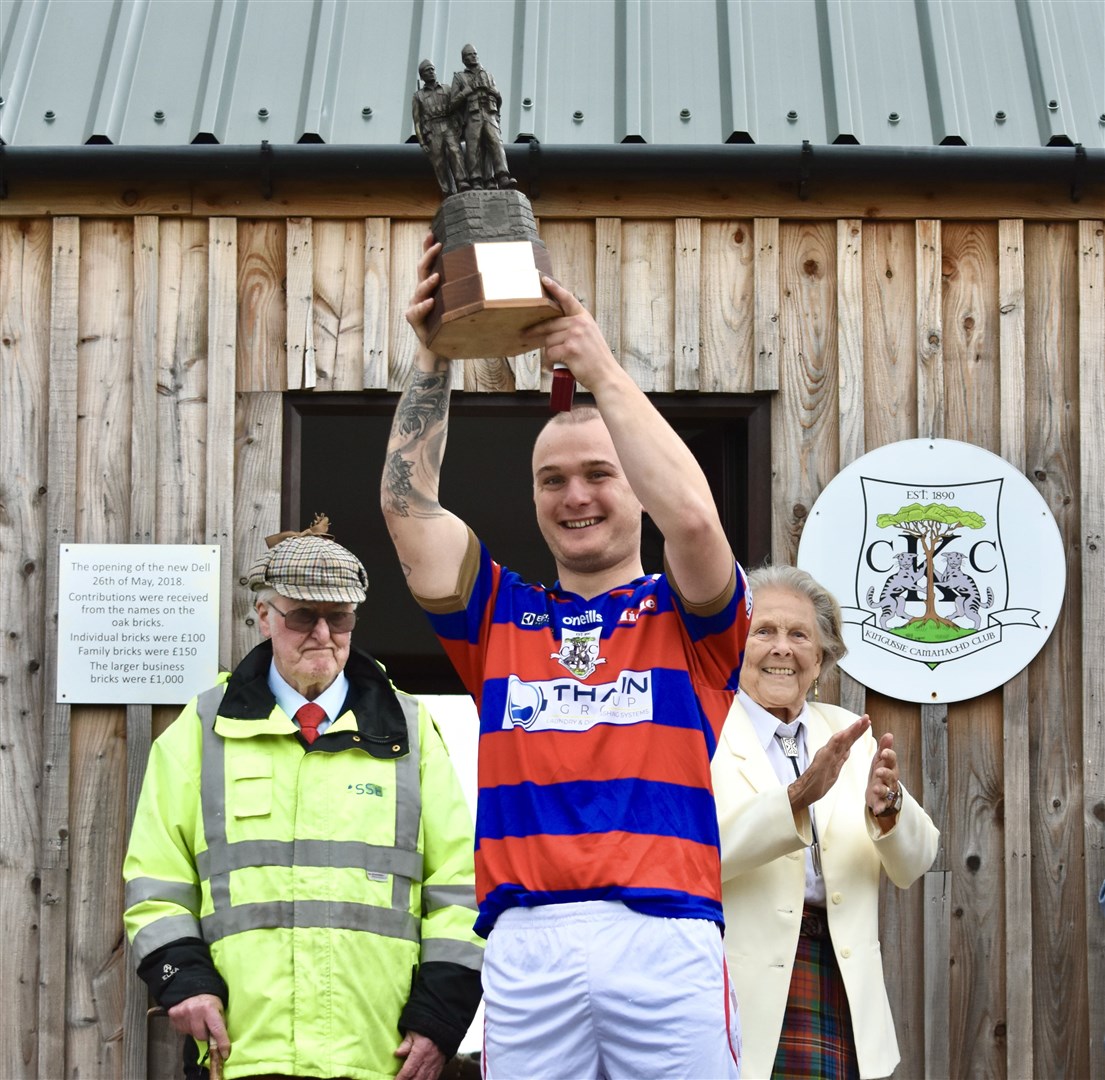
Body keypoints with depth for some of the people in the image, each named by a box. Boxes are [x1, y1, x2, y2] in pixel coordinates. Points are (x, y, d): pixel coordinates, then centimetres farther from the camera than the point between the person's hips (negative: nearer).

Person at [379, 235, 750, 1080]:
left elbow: (692, 515, -8)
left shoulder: (684, 615, 13)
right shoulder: (502, 614, 20)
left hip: (665, 938, -2)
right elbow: (409, 504, 10)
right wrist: (433, 359, 1)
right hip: (525, 944, 2)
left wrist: (600, 368, -5)